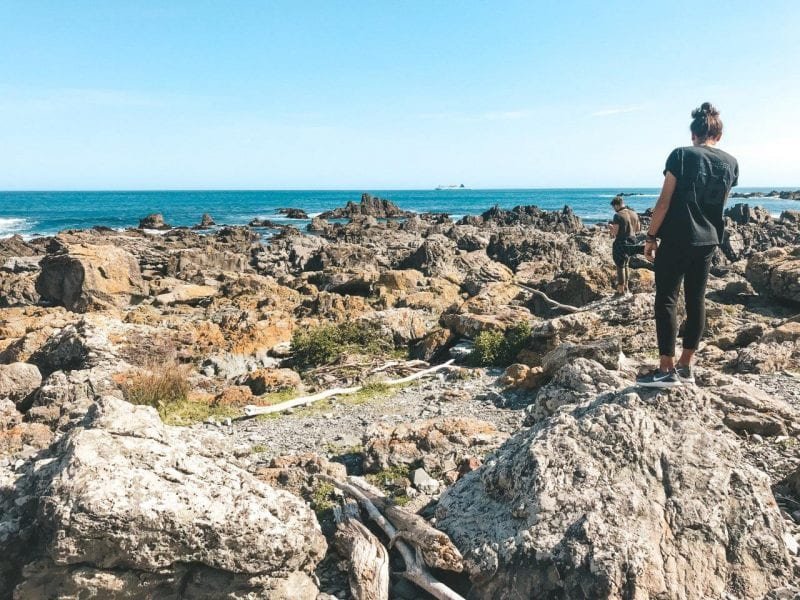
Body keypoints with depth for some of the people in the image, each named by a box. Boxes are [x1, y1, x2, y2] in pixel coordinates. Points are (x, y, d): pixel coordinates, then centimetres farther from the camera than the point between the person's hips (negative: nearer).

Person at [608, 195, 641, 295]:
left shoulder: (618, 216, -17)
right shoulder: (634, 214, 6)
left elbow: (615, 233, -18)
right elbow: (638, 229, 12)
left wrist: (610, 227, 1)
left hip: (621, 243, -7)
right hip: (632, 242, 7)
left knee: (620, 266, 3)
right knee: (625, 265, 21)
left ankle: (621, 290, 7)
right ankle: (626, 287, 27)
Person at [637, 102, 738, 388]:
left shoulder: (681, 155, -7)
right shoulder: (731, 163, 9)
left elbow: (664, 202, -11)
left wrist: (650, 237, -5)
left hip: (676, 239, -5)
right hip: (708, 241, 6)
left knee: (666, 300, -2)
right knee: (696, 301, 9)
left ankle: (667, 370, -4)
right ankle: (685, 367, 14)